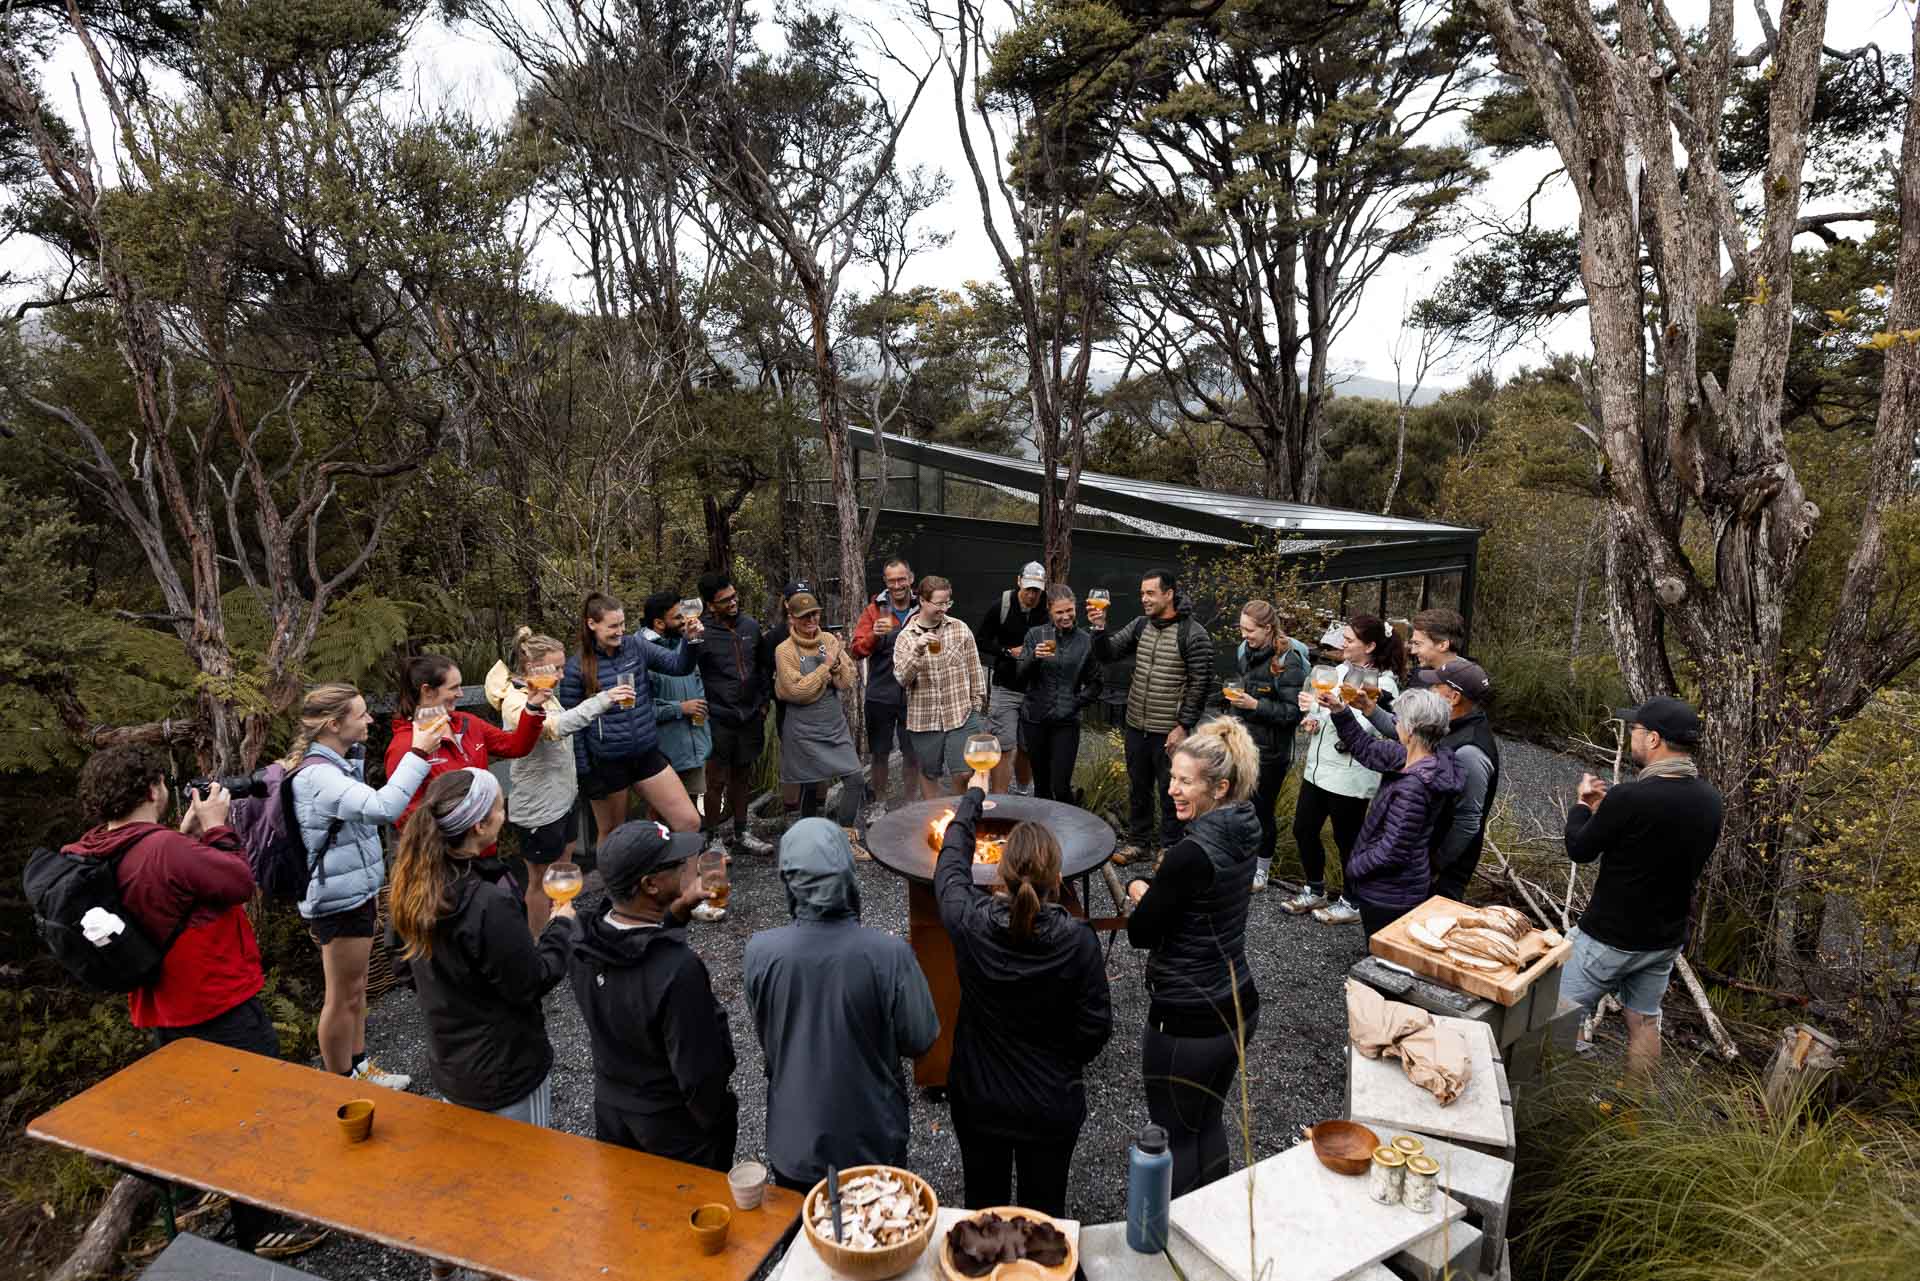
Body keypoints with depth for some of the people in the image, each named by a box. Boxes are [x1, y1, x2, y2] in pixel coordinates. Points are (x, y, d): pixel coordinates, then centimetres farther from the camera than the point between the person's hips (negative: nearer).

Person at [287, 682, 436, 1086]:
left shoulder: (340, 762, 7)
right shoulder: (317, 775, -26)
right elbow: (383, 807, -40)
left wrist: (370, 889, 25)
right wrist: (419, 753, -35)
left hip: (356, 892, 10)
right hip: (337, 901, -10)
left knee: (356, 989, 21)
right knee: (343, 996, 5)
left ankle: (359, 1067, 36)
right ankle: (340, 1084, 21)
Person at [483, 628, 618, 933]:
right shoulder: (517, 703, -24)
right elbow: (555, 726, -44)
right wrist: (603, 700, -49)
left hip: (561, 799, 9)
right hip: (538, 807, -9)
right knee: (542, 880, 7)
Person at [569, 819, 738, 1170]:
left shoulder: (581, 942, -17)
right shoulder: (679, 970, -39)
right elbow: (700, 1074, -28)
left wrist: (677, 910, -4)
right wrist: (718, 1123, -10)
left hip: (611, 1110, 6)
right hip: (676, 1126, -5)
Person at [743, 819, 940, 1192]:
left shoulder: (760, 952, -21)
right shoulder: (889, 954, -28)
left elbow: (765, 1038, -5)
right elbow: (920, 1040, -14)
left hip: (793, 1144, 1)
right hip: (872, 1143, -1)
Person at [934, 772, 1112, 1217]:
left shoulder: (970, 922, -22)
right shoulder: (1078, 940, -25)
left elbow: (951, 862, -1)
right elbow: (1096, 1026, -13)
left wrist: (973, 795, 15)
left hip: (978, 1097, 1)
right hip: (1051, 1105, -1)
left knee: (983, 1206, 23)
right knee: (1045, 1212, 21)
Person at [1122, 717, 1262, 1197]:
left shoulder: (1191, 854, -28)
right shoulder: (1243, 829, -1)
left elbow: (1140, 933, -16)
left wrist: (1139, 893, 0)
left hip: (1186, 1024, -9)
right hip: (1239, 1008, 9)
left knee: (1175, 1137, 11)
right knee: (1210, 1122, 25)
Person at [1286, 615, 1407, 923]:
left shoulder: (1383, 685, -16)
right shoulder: (1341, 669, 7)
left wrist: (1319, 707, -29)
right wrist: (1312, 721, 0)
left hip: (1349, 776, -8)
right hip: (1318, 767, 8)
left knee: (1347, 840, 7)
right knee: (1303, 829, 14)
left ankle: (1351, 904, 27)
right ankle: (1315, 891, 34)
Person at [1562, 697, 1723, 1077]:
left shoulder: (1630, 797, -27)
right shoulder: (1710, 799, -3)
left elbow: (1580, 850, -12)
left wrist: (1584, 805, 6)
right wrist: (1604, 808, 9)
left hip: (1609, 938, -7)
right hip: (1665, 939, 7)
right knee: (1644, 1021, 20)